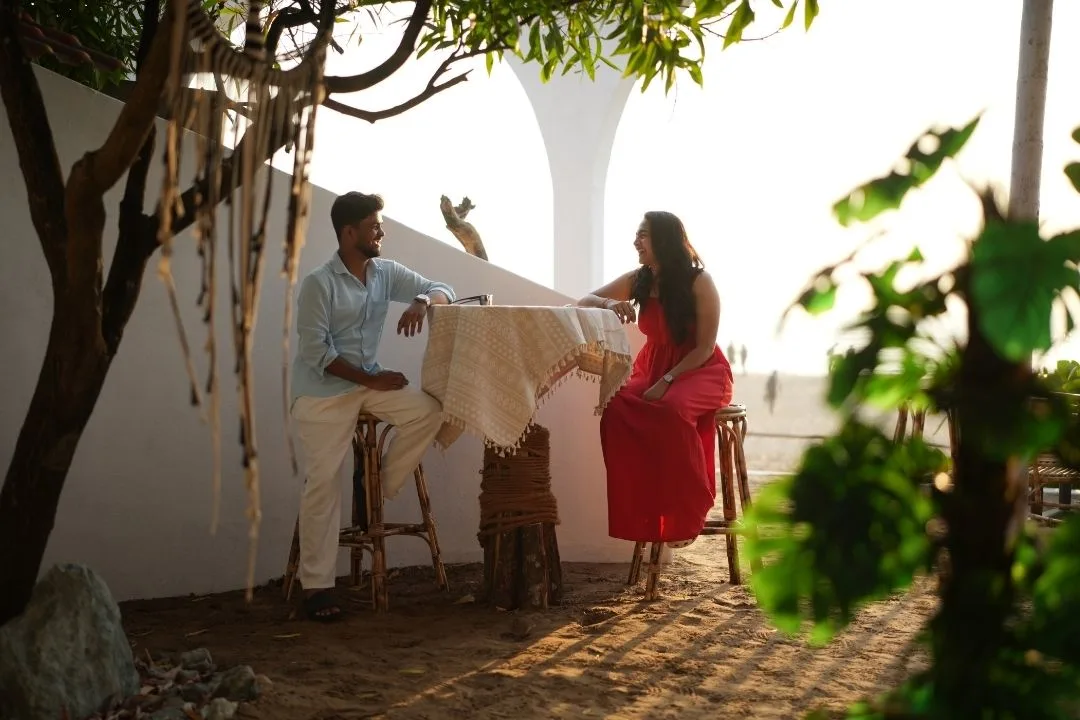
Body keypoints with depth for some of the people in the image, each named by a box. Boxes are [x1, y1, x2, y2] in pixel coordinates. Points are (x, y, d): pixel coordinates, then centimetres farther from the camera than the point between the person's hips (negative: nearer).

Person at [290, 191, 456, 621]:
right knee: (324, 483, -7)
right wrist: (371, 380, -18)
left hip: (369, 381, 6)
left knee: (428, 410, -18)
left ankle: (378, 489, 0)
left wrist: (421, 302, -19)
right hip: (323, 391, -5)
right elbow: (317, 352, -17)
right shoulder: (319, 283, -15)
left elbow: (443, 290, 5)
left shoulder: (387, 273, 2)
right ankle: (316, 586, 1)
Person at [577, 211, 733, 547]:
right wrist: (610, 304, -15)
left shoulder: (699, 282, -11)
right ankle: (641, 515, -23)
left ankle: (685, 516, -25)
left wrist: (667, 381, -24)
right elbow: (583, 303, 8)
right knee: (616, 408, -28)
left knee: (673, 411, -38)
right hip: (652, 367, 4)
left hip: (700, 370, -4)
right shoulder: (637, 280, 2)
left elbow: (705, 348, -12)